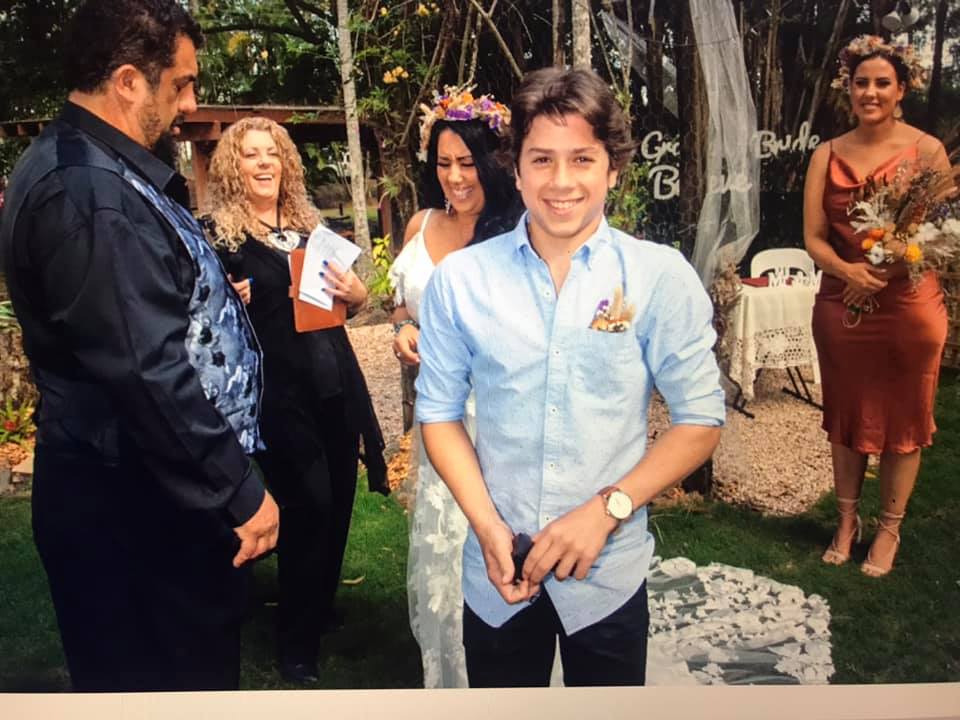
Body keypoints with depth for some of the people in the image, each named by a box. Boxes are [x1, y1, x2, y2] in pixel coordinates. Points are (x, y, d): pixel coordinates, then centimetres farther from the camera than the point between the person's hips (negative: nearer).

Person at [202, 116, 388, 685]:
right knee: (307, 506, -3)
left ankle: (322, 606, 37)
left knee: (338, 501, 13)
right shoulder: (218, 235, -5)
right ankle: (297, 642, 17)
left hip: (336, 382, 6)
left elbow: (350, 299, 19)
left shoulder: (310, 223, 11)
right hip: (277, 390, -5)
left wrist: (355, 292, -3)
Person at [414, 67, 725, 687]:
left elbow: (700, 422, -4)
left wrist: (605, 510, -15)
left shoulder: (662, 277, -8)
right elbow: (439, 411, 1)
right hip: (496, 573, 1)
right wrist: (488, 528, -10)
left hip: (609, 572, -1)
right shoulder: (460, 279, -5)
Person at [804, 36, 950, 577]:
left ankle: (890, 529, 25)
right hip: (841, 303, 3)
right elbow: (813, 236, -1)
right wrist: (848, 270, -21)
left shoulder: (926, 150, -4)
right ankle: (848, 521, 30)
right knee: (847, 415, 13)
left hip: (907, 305, -2)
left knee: (903, 418, 8)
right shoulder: (828, 155, 5)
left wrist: (886, 271, -23)